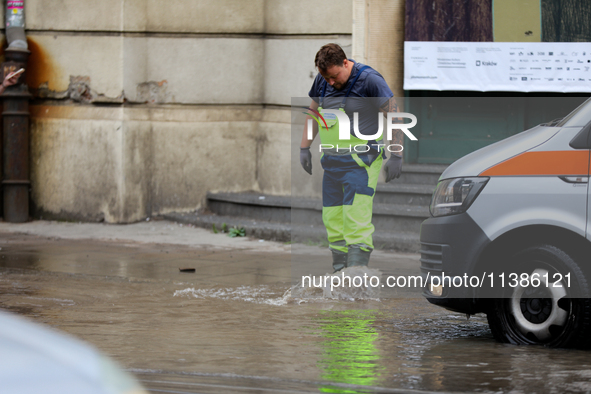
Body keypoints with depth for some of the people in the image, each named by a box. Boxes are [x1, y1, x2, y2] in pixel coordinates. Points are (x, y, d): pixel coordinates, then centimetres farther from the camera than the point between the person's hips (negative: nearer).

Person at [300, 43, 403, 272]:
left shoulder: (370, 80, -13)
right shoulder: (322, 81, 7)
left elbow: (394, 115, -11)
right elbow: (313, 113, 21)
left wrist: (396, 156, -13)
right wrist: (304, 147, 18)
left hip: (360, 161, -7)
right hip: (331, 161, 7)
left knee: (356, 219, -15)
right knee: (332, 219, 5)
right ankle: (339, 272, 11)